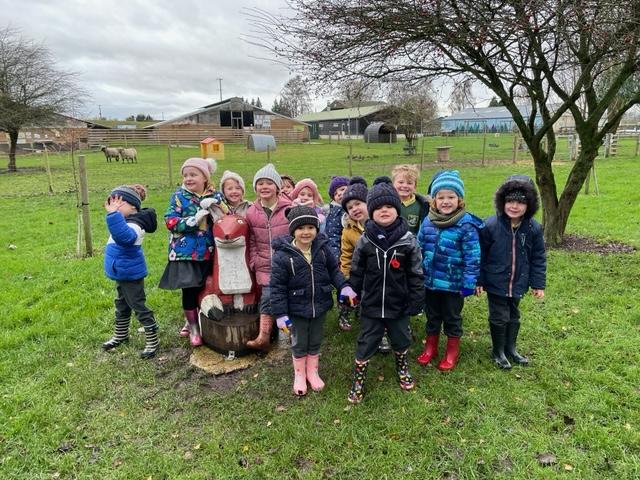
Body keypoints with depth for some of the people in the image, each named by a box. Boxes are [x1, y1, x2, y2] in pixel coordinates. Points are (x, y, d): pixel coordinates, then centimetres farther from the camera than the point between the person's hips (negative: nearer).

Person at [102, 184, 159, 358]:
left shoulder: (134, 225, -26)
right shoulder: (128, 221, 7)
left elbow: (124, 236, -51)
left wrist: (114, 214, -53)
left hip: (131, 274, -11)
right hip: (123, 272, 11)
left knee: (139, 306, -1)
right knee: (122, 306, 24)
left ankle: (152, 341, 11)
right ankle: (121, 335, 42)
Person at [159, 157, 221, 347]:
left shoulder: (216, 196, 3)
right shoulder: (179, 196, -2)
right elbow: (170, 222, -9)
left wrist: (215, 204, -17)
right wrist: (194, 219, -21)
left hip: (208, 252, 3)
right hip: (186, 252, -2)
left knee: (205, 289, 12)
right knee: (189, 290, 1)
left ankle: (192, 320, 35)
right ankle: (193, 326, 20)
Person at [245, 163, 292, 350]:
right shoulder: (252, 212, 3)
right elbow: (251, 242, 9)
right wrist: (255, 262, 1)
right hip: (265, 266, 2)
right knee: (267, 297, -4)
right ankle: (263, 336, 5)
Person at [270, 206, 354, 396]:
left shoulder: (322, 249, -7)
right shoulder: (283, 255, -19)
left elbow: (334, 270, 6)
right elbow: (277, 287, -15)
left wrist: (344, 287, -10)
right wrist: (280, 314, -15)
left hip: (319, 306, 4)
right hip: (297, 309, -3)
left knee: (315, 342, 19)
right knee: (299, 344, 14)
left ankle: (312, 372, 42)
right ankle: (299, 375, 38)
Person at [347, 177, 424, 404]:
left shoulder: (408, 240, -11)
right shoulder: (365, 241, -9)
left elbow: (416, 274, -6)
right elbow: (356, 272, 0)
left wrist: (415, 301, -6)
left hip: (398, 305, 1)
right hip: (371, 305, 0)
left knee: (401, 340, 22)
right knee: (366, 344, 10)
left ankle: (402, 368, 50)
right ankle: (358, 380, 29)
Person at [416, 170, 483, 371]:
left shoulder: (466, 225, -16)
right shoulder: (428, 222, -2)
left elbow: (473, 257, -14)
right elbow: (419, 249, 8)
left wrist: (469, 283, -14)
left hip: (454, 283, -4)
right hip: (430, 280, 4)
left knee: (452, 317, 14)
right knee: (432, 315, 20)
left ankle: (452, 352, 34)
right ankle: (431, 346, 39)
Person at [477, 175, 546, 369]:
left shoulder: (533, 228, -8)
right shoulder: (491, 225, -18)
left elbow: (538, 258, 2)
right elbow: (480, 255, -10)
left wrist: (538, 284, 3)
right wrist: (478, 281, -8)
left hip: (518, 284, 4)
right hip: (496, 282, -4)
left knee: (513, 316, 19)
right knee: (499, 317, 7)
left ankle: (510, 349, 39)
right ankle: (498, 351, 27)